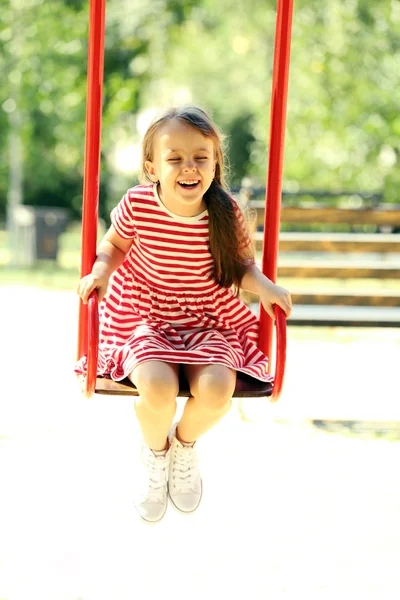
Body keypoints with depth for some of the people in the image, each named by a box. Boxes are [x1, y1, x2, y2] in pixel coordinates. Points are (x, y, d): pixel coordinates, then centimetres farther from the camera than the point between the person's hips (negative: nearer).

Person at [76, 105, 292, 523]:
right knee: (158, 387, -31)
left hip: (208, 323, 1)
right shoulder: (137, 205, -14)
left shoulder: (226, 213, -12)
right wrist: (101, 269, -12)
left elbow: (241, 265, 3)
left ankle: (185, 445, 14)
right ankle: (154, 454, 9)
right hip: (144, 318, -1)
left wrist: (263, 286, -16)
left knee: (217, 388, -27)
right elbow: (115, 244, 7)